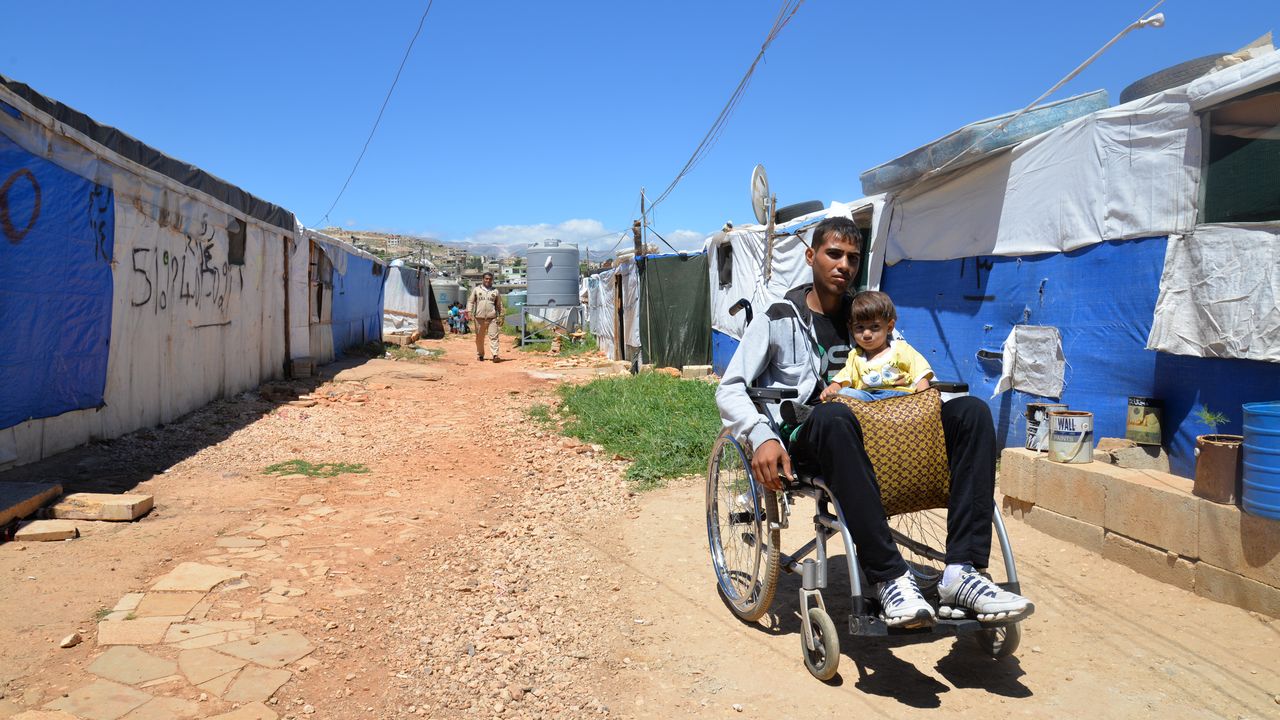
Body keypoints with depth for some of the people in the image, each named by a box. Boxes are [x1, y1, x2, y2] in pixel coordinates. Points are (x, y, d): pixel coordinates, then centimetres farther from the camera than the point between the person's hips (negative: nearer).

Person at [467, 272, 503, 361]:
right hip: (479, 317, 1)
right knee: (479, 337, 7)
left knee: (494, 336, -11)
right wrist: (470, 312, -6)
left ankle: (495, 355, -17)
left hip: (492, 318, 0)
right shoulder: (476, 289, 12)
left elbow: (499, 305, 15)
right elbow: (470, 301, 8)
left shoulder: (495, 291, 14)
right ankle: (480, 354, 19)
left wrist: (500, 317, 9)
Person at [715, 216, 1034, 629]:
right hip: (804, 437, -5)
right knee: (834, 417, -42)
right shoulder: (779, 319, 6)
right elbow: (730, 389, -1)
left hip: (867, 432, 5)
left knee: (971, 411, -17)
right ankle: (889, 577, -40)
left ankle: (962, 571, -31)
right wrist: (761, 436, -21)